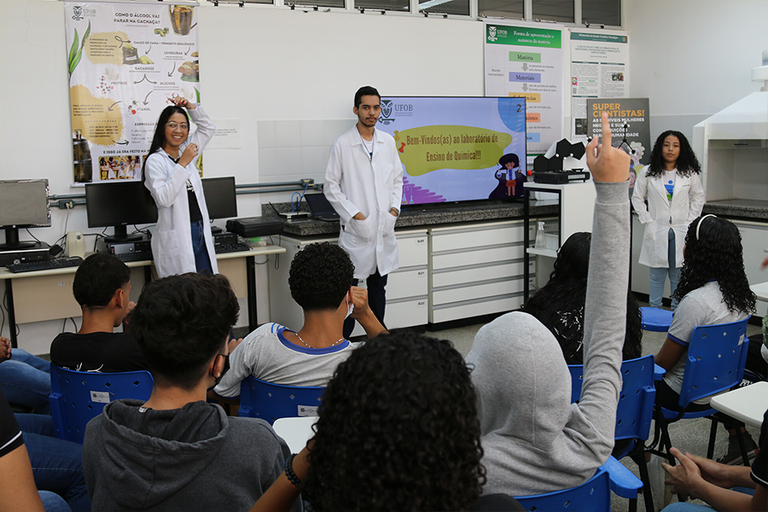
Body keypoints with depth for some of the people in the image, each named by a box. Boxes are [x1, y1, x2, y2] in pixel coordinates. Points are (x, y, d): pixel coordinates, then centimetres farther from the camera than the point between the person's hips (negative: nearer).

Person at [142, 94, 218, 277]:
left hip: (201, 234, 7)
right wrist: (182, 164, -20)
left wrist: (190, 106, 10)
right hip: (176, 239, -7)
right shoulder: (155, 161, -6)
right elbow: (164, 198, -20)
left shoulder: (186, 153, 14)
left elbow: (208, 127, 24)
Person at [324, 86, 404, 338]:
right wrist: (354, 215, -12)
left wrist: (395, 209, 1)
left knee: (378, 287, 14)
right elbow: (331, 187, -5)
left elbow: (397, 179, 16)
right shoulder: (342, 145, -6)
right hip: (356, 230, -5)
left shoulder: (388, 142, 8)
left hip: (384, 229, 5)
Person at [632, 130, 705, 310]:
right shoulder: (648, 173, -1)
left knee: (679, 276, 6)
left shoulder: (689, 174, 3)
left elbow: (698, 198, 13)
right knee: (657, 276, 4)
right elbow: (637, 198, 7)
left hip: (681, 232, 1)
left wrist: (690, 222, 3)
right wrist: (648, 221, -2)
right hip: (657, 232, -1)